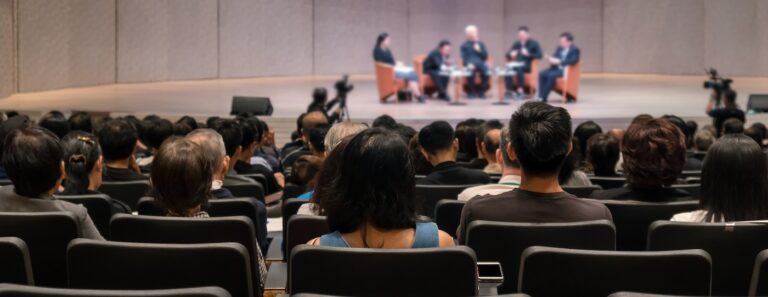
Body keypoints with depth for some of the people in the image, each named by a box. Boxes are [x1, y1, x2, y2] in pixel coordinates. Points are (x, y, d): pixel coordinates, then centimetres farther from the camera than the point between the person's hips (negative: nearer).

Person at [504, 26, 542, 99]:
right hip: (517, 64, 4)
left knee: (519, 69, -39)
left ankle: (520, 91, -34)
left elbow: (539, 55, -8)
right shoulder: (516, 43, 15)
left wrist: (528, 54, -20)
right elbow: (507, 54, 18)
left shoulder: (534, 43, 2)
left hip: (528, 65, -4)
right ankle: (509, 91, -31)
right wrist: (510, 54, -6)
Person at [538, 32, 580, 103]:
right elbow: (554, 57, 18)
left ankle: (543, 98, -28)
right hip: (556, 68, 7)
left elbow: (573, 61, -20)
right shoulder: (560, 48, 18)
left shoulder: (575, 50, -5)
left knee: (552, 75, -33)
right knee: (542, 74, -18)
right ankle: (541, 96, -23)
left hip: (567, 70, -7)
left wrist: (559, 62, -25)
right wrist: (552, 60, -9)